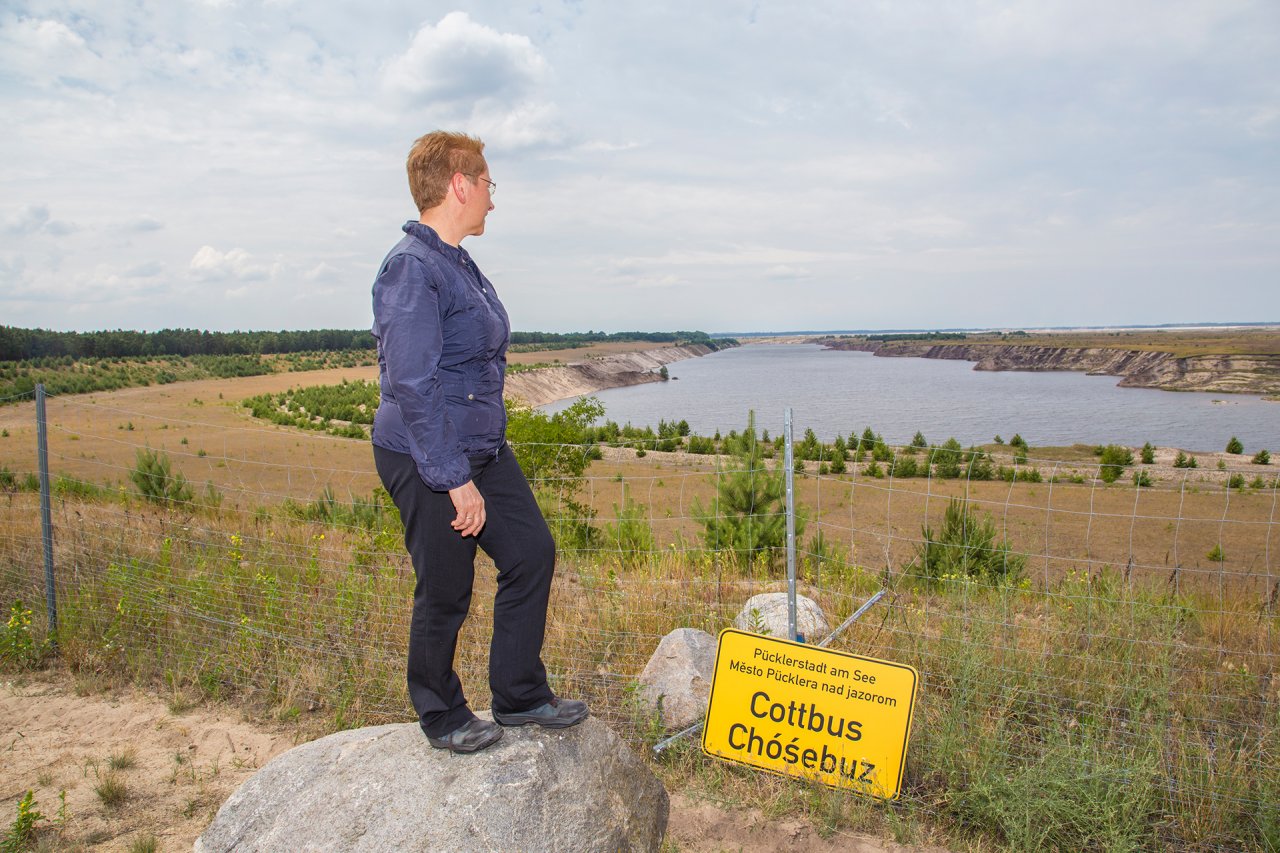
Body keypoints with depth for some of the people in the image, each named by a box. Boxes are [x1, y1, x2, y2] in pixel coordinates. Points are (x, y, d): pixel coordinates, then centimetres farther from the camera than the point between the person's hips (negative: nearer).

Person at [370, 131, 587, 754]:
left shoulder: (458, 263, 12)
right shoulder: (411, 268, -19)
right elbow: (412, 386, -24)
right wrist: (455, 481, -23)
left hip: (484, 449, 10)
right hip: (428, 461, -10)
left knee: (531, 552, 11)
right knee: (445, 593, 4)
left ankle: (519, 696, 25)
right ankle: (443, 719, 26)